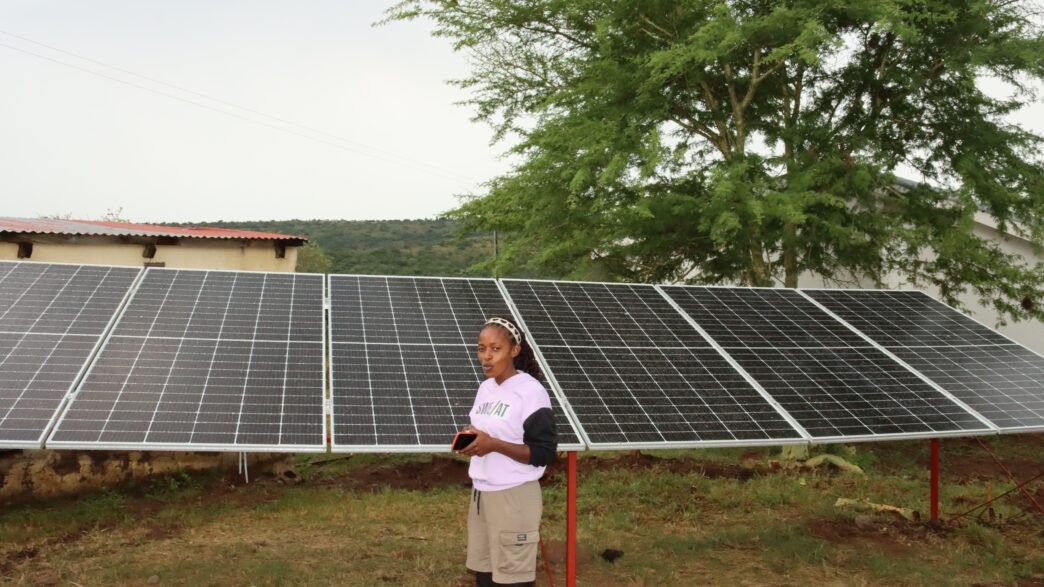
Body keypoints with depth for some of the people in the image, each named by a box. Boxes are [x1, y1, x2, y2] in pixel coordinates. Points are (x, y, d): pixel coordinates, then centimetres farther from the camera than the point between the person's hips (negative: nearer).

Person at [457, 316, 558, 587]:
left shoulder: (531, 391, -15)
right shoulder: (485, 387, 9)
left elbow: (544, 452, -16)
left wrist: (493, 445, -24)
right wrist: (470, 440, -2)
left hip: (514, 497, -7)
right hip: (481, 493, 7)